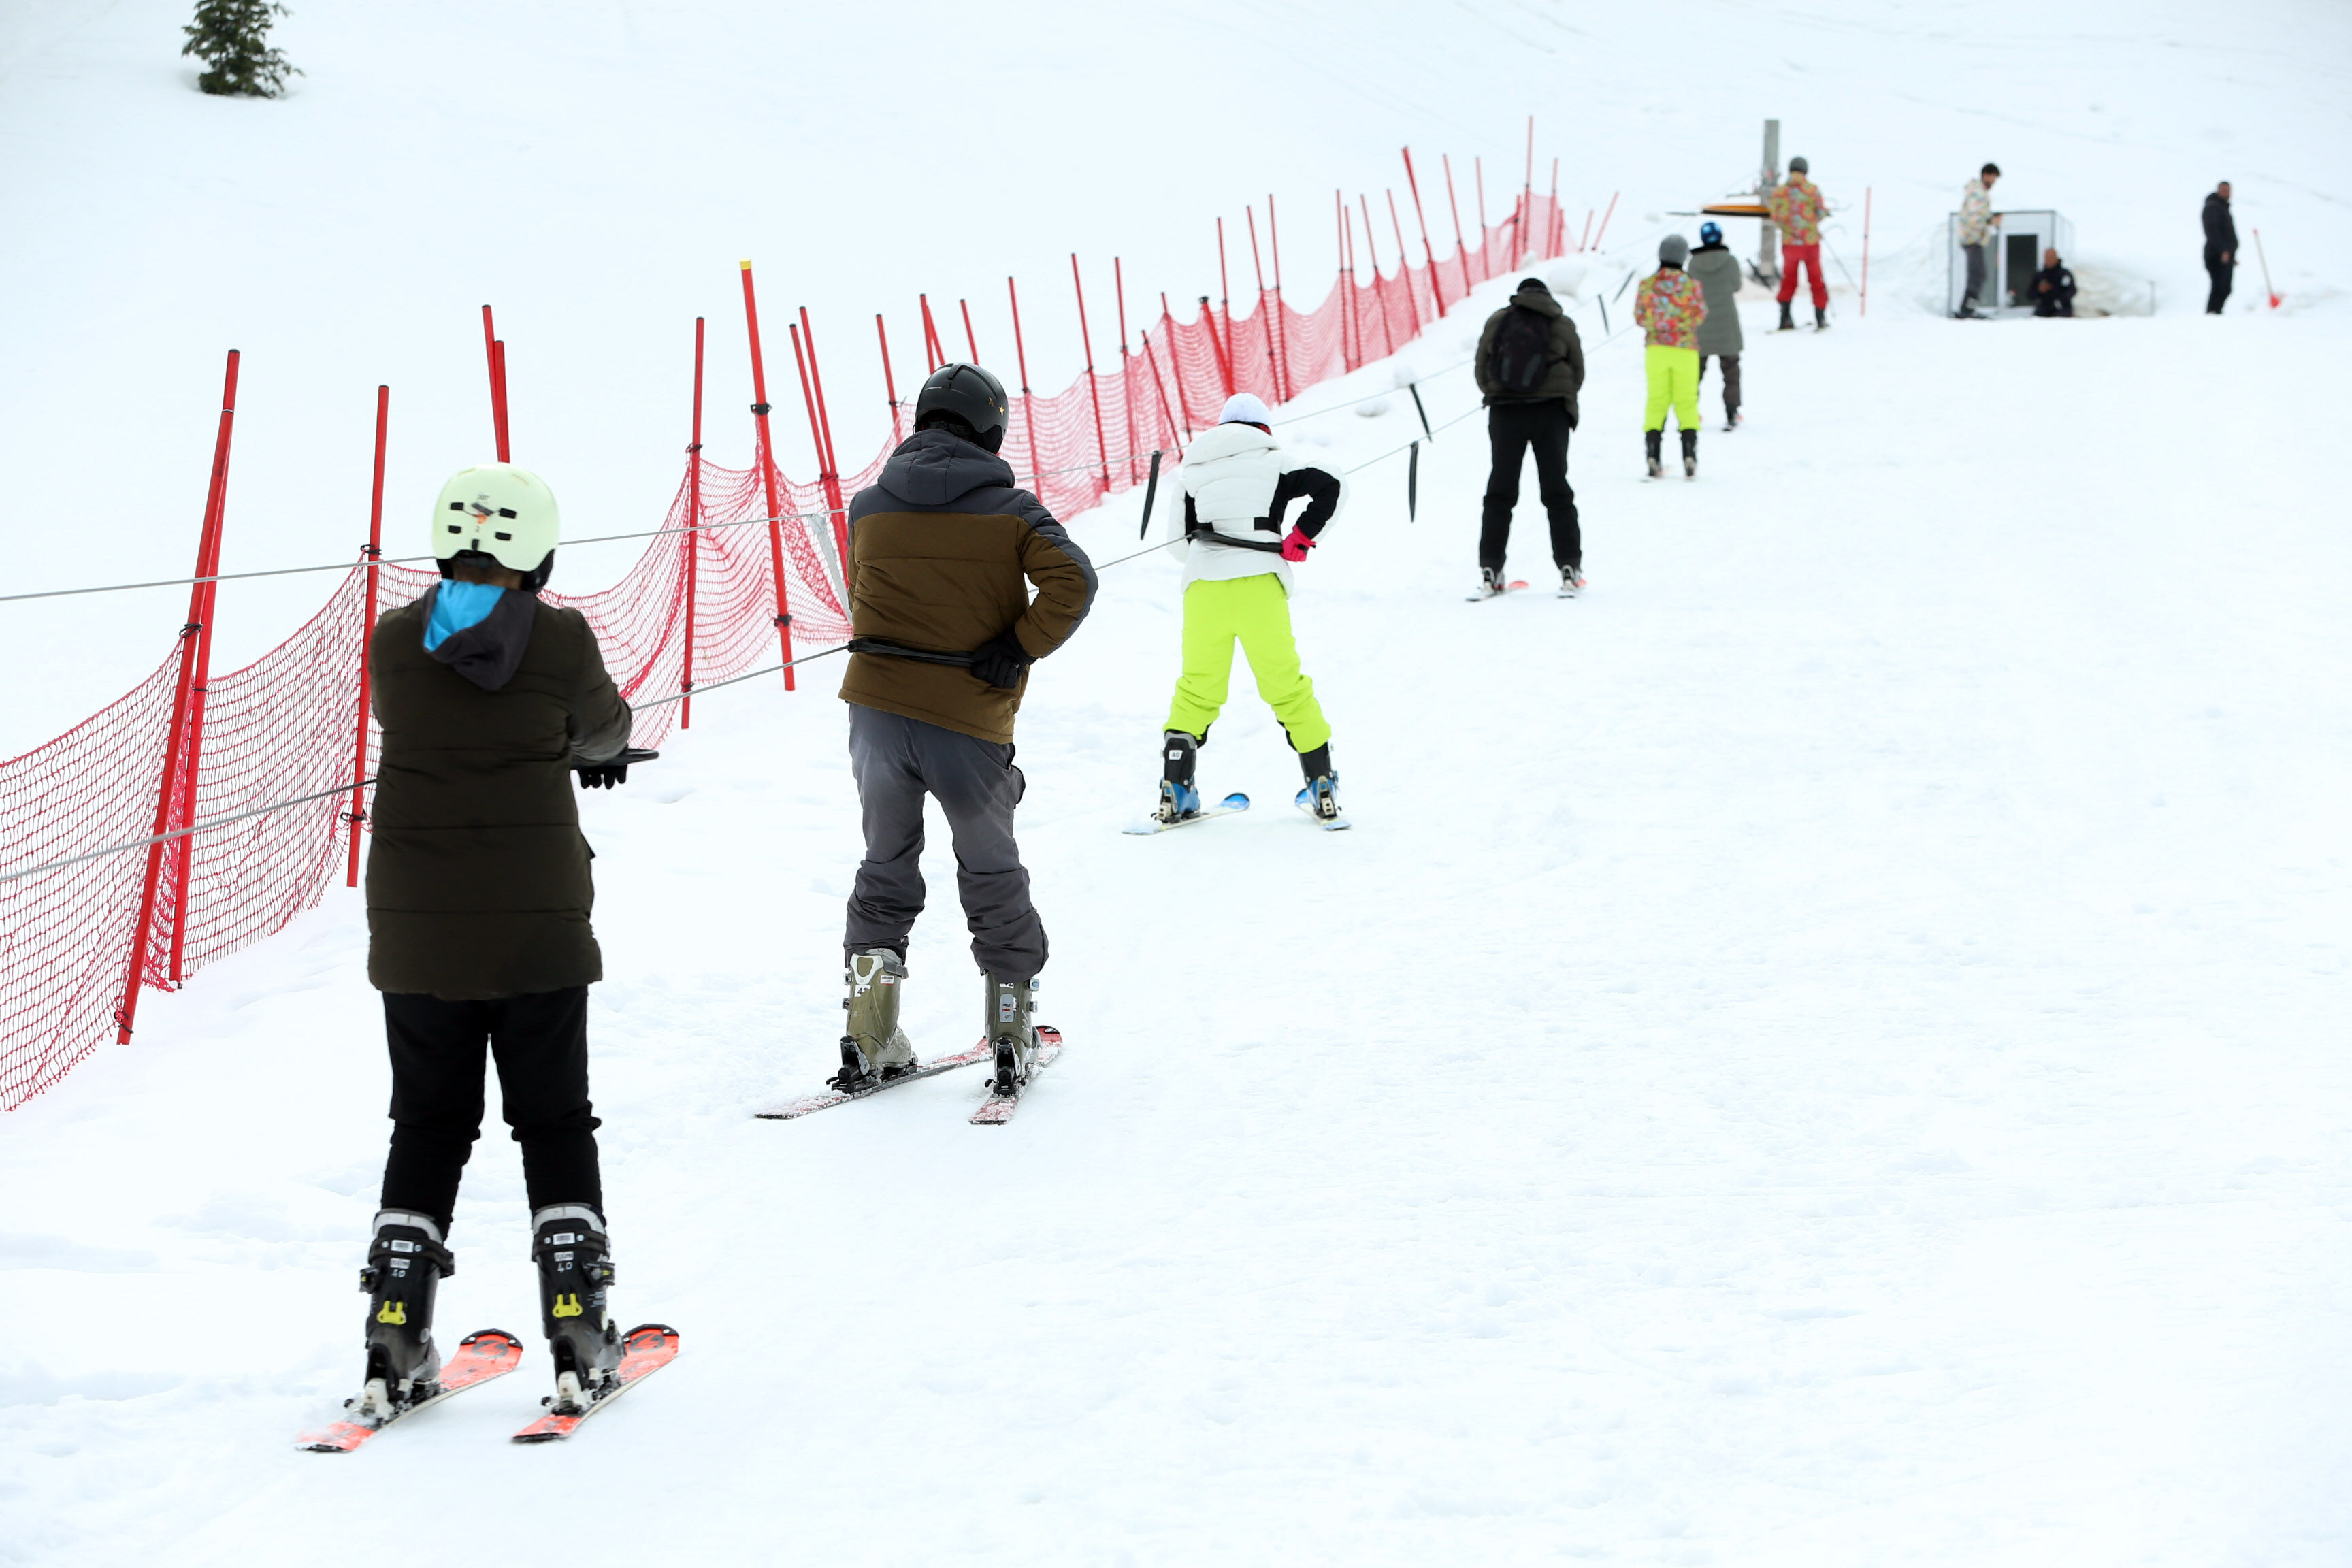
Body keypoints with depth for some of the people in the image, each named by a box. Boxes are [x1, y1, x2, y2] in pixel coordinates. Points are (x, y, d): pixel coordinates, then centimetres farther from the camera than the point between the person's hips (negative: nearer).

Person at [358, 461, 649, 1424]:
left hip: (415, 926, 2)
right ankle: (578, 1336, 9)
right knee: (554, 1124, 10)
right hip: (536, 924, -2)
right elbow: (600, 730, 11)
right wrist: (601, 750, 38)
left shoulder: (392, 643, -2)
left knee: (427, 1127, 13)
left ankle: (396, 1347, 9)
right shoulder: (561, 641, -8)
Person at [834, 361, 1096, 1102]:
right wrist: (1020, 650, -10)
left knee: (885, 874, 16)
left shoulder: (868, 508, 5)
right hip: (972, 725, -2)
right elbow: (1073, 582, -16)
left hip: (878, 710, 2)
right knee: (993, 881, 14)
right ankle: (1012, 1036, 16)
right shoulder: (1010, 510, -4)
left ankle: (870, 1044, 12)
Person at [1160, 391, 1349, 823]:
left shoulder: (1194, 469, 18)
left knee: (1197, 688, 12)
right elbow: (1330, 487, -4)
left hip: (1203, 586, 2)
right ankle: (1322, 784, 6)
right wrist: (1300, 538, 2)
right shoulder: (1274, 461, 9)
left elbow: (1185, 537, 19)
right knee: (1286, 684, 5)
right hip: (1259, 583, -2)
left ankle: (1175, 788, 5)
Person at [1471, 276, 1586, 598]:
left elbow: (1481, 368, 7)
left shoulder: (1497, 322, 8)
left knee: (1501, 490, 6)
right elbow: (1578, 372, 7)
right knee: (1557, 491, 3)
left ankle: (1490, 569, 0)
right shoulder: (1563, 325, 6)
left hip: (1504, 413, 1)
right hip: (1551, 414, -1)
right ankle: (1569, 568, -4)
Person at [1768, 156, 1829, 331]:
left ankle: (1785, 318, 4)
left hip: (1789, 242, 1)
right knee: (1816, 280, 11)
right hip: (1811, 242, -1)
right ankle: (1821, 319, 13)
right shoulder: (1813, 189, -8)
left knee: (1788, 280, 13)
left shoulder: (1779, 191, -4)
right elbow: (1821, 213, -7)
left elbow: (1775, 218, -4)